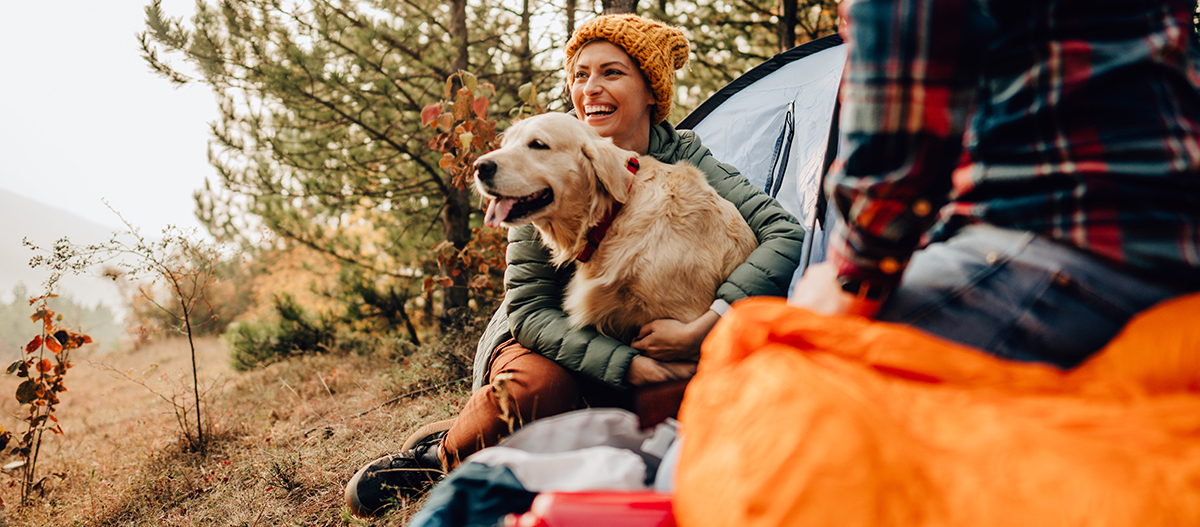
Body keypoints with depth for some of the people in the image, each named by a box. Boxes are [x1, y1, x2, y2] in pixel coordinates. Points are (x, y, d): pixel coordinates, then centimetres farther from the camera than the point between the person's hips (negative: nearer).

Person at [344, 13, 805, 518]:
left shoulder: (683, 159, -12)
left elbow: (787, 235, -23)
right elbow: (529, 306, -19)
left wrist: (703, 328, -35)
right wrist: (632, 366, -31)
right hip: (548, 342, -3)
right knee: (537, 384, -36)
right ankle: (442, 452, -3)